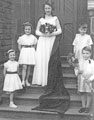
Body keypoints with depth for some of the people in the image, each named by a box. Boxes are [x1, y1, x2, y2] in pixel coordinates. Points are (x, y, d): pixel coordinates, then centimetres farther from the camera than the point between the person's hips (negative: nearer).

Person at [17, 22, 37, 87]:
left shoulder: (33, 38, 3)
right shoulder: (21, 38, -1)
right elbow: (19, 46, 6)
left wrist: (31, 52, 5)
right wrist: (22, 52, -1)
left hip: (31, 53, 2)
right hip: (24, 52, -2)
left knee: (29, 68, 5)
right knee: (24, 67, -11)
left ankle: (27, 80, 15)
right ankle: (23, 81, -11)